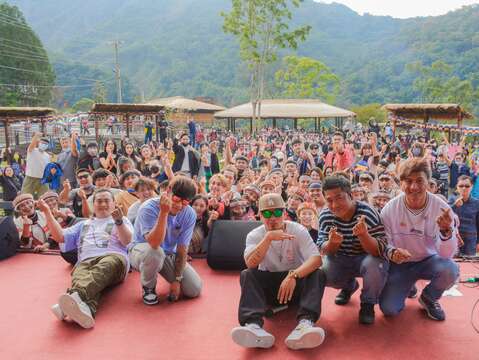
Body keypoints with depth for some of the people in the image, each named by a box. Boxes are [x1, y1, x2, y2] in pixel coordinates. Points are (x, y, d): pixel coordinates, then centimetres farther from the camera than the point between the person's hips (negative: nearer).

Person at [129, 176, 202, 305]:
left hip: (169, 254, 3)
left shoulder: (189, 214, -16)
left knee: (195, 289, -11)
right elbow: (154, 244, -41)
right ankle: (148, 287, -8)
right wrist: (163, 212, -47)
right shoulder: (149, 208, -28)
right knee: (155, 253, -39)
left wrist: (177, 279, -13)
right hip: (141, 249, -3)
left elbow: (182, 249, -11)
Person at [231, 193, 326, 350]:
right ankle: (254, 325, -46)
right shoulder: (254, 235, -5)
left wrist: (293, 275, -39)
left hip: (295, 282, 0)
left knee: (318, 274, -28)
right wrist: (268, 238, -34)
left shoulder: (298, 230, -8)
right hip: (267, 284, 1)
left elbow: (316, 259, -23)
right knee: (247, 274, -26)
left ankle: (305, 323, -48)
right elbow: (250, 264, -24)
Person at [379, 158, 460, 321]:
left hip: (429, 260, 1)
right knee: (388, 309, -16)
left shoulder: (442, 208, -19)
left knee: (450, 270, -32)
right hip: (400, 264, 0)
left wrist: (446, 231, -41)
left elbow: (446, 255, -21)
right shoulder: (389, 210, -19)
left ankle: (428, 298, 3)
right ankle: (407, 286, 20)